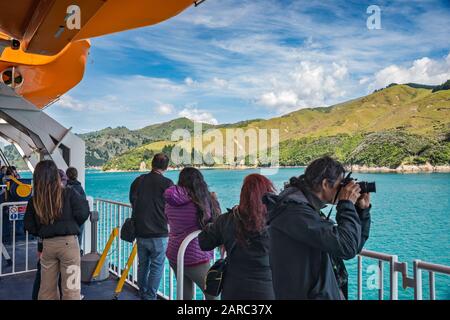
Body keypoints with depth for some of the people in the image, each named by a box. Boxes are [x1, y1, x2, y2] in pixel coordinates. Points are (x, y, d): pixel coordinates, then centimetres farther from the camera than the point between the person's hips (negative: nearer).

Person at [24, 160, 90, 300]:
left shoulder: (34, 200, 1)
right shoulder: (68, 193, -9)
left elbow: (29, 226, 5)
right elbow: (83, 212, -13)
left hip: (47, 244, 4)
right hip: (68, 242, -4)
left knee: (46, 288, 18)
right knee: (70, 288, 4)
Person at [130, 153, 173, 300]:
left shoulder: (138, 181, 4)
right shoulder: (167, 183, -12)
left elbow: (132, 202, 15)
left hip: (140, 232, 5)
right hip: (159, 233, -5)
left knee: (142, 265, 19)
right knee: (156, 267, 6)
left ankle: (143, 295, 31)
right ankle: (150, 296, 9)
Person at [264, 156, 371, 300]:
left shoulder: (309, 208, 8)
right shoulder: (294, 209, -22)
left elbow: (354, 246, 14)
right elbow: (346, 248, -27)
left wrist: (362, 210, 5)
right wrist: (347, 205, -14)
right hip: (310, 294, -9)